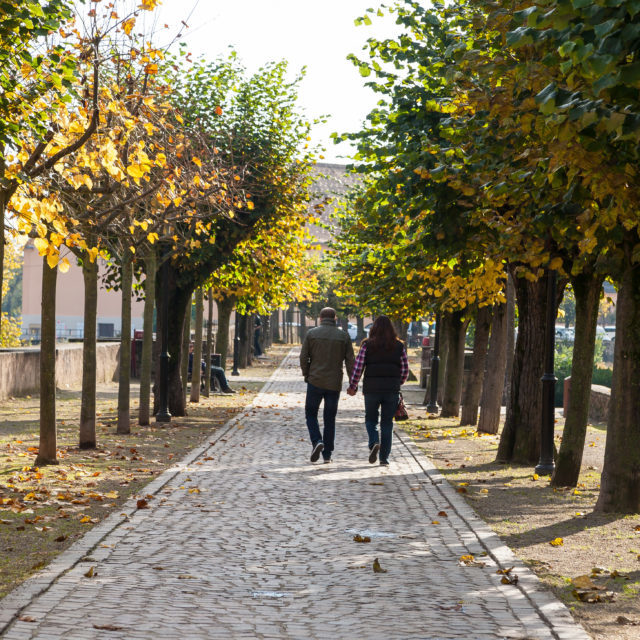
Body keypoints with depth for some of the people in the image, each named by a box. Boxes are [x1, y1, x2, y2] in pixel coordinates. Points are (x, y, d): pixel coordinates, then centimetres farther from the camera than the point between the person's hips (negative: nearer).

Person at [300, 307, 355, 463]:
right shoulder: (343, 336, 1)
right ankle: (327, 454, 10)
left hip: (315, 381, -1)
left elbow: (303, 357, -3)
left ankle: (316, 441, -12)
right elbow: (350, 361, -1)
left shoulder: (311, 333, -1)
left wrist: (306, 374, 12)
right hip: (334, 384, 1)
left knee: (311, 413, 12)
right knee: (330, 418, 10)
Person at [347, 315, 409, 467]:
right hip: (392, 390, 1)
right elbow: (405, 370, 4)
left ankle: (374, 443, -12)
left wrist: (353, 386, 6)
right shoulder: (399, 346, 3)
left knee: (371, 419, 15)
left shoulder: (367, 345, -3)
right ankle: (384, 458, 7)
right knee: (387, 423, 9)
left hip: (371, 389, -1)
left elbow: (358, 367, -5)